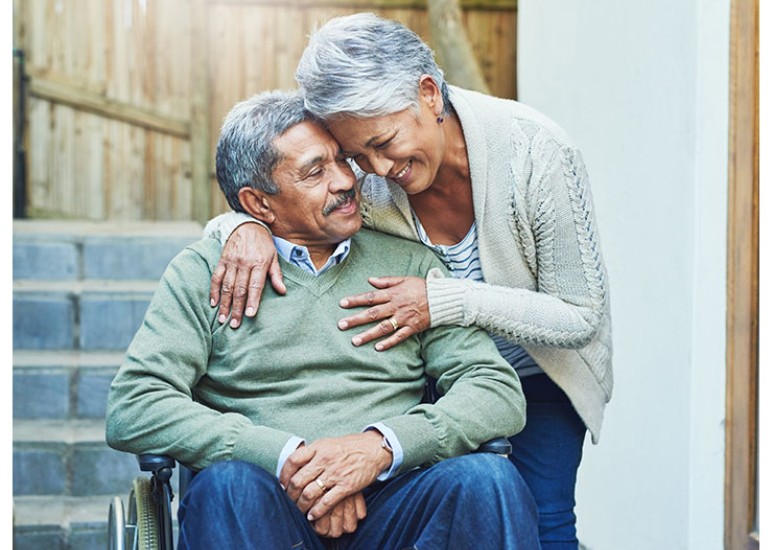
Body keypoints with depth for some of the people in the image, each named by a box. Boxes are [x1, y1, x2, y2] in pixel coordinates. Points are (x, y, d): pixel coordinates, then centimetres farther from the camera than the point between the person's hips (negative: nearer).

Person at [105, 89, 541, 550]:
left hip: (389, 503, 2)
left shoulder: (409, 264, 15)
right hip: (268, 509, -1)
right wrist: (284, 456, -13)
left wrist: (382, 446, -13)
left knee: (487, 477, -29)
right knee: (229, 485, -35)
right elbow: (132, 408, -2)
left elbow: (500, 391, 6)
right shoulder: (203, 273, 10)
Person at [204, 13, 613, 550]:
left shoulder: (537, 149, -29)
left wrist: (447, 300, -35)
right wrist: (245, 226, -32)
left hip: (543, 370, -2)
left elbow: (582, 318, -24)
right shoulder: (360, 177, -22)